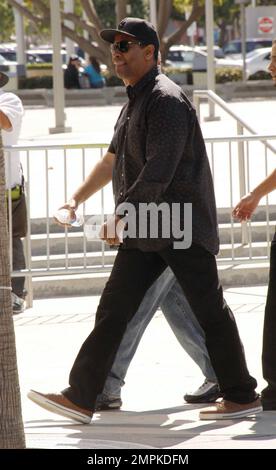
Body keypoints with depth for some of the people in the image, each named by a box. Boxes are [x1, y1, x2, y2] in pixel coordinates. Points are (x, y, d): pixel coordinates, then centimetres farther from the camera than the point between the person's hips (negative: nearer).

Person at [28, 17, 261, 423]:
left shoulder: (167, 100, -14)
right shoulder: (135, 103, 18)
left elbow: (159, 171, -22)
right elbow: (113, 161, 28)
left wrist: (120, 218, -22)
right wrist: (78, 199, 26)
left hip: (182, 226, -10)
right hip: (144, 230, 10)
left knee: (209, 310, -1)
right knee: (113, 310, 3)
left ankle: (242, 396, 9)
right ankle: (81, 398, 1)